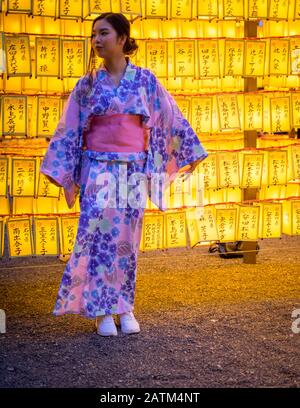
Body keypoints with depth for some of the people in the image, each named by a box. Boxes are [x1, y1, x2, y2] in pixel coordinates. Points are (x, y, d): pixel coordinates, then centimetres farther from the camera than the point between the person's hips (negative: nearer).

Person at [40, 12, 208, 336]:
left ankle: (124, 307, 17)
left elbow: (170, 118, 9)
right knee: (98, 235, -7)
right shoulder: (87, 84, 2)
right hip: (98, 171, 0)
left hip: (134, 171, 1)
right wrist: (67, 180, 1)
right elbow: (68, 132, 4)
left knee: (127, 238, 4)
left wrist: (189, 154, 12)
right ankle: (102, 311, 3)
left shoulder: (145, 80, 2)